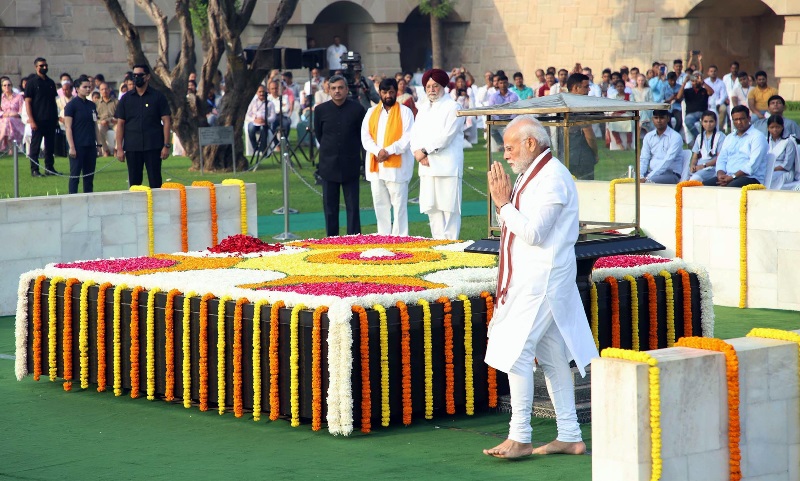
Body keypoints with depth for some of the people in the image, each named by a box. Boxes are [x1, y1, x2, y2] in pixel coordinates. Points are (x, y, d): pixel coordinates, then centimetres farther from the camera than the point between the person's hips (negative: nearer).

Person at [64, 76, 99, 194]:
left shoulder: (92, 105, 13)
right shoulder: (72, 105, -6)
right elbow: (68, 127, -10)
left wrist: (98, 144, 14)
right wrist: (71, 147, -16)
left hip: (90, 146, 6)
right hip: (78, 146, -6)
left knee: (89, 176, 8)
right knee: (75, 176, -3)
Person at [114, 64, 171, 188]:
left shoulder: (158, 97, 3)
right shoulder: (126, 99, 9)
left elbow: (166, 121, 1)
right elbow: (120, 123, 8)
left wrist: (166, 145, -6)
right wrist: (119, 148, 1)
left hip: (153, 147, -2)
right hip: (132, 148, 2)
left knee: (155, 182, -1)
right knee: (134, 182, 5)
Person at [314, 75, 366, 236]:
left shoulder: (357, 109, -4)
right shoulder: (321, 110, 1)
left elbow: (363, 134, 8)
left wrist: (353, 150, 10)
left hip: (351, 165, -1)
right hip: (329, 166, 1)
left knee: (352, 206, 0)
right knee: (330, 207, 4)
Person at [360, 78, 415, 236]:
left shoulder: (404, 112, 3)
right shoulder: (371, 113, 14)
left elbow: (408, 138, -7)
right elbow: (365, 137, 6)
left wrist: (388, 151, -16)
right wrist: (377, 151, -11)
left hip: (397, 166, -4)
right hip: (376, 166, 4)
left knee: (399, 205, -6)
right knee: (380, 205, 7)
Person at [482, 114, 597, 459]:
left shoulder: (551, 178, -16)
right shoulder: (536, 174, 16)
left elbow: (533, 232, -22)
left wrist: (504, 203, -13)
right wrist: (506, 199, 4)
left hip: (540, 281, -10)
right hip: (533, 278, 10)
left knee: (516, 353, -11)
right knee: (552, 357, 10)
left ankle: (519, 438, -8)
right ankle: (569, 437, 14)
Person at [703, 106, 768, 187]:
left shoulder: (757, 137, 0)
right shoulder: (729, 138, 24)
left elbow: (753, 165, -11)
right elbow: (721, 160, 18)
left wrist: (733, 177, -18)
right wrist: (721, 174, -5)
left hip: (750, 178, -7)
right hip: (728, 177, 7)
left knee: (729, 188, -38)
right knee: (704, 185, -19)